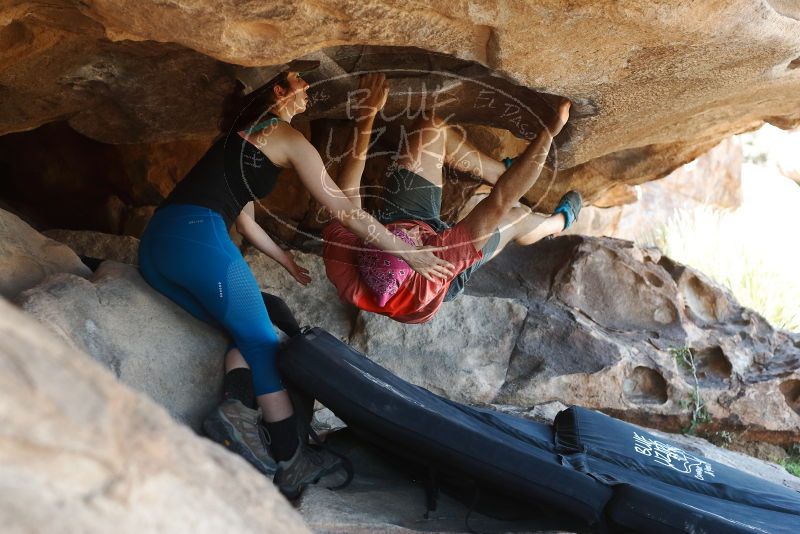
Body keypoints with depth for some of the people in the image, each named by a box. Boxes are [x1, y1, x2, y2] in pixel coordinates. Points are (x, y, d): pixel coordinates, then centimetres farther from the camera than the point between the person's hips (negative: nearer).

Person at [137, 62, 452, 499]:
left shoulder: (243, 135, 31)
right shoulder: (287, 137, 6)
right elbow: (345, 212, 4)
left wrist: (286, 261, 42)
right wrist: (411, 253, 10)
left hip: (155, 246, 9)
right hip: (197, 237, -8)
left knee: (245, 334, 12)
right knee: (263, 343, -3)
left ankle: (237, 406, -14)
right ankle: (291, 464, -2)